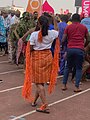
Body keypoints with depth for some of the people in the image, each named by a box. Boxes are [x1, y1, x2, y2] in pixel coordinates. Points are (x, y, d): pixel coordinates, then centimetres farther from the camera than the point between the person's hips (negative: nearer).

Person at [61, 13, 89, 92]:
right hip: (80, 49, -1)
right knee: (79, 68, 8)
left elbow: (63, 40, 2)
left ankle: (64, 85, 16)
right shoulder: (84, 27, 9)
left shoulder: (68, 27, 7)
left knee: (68, 67, 17)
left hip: (70, 49, 1)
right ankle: (77, 87, 1)